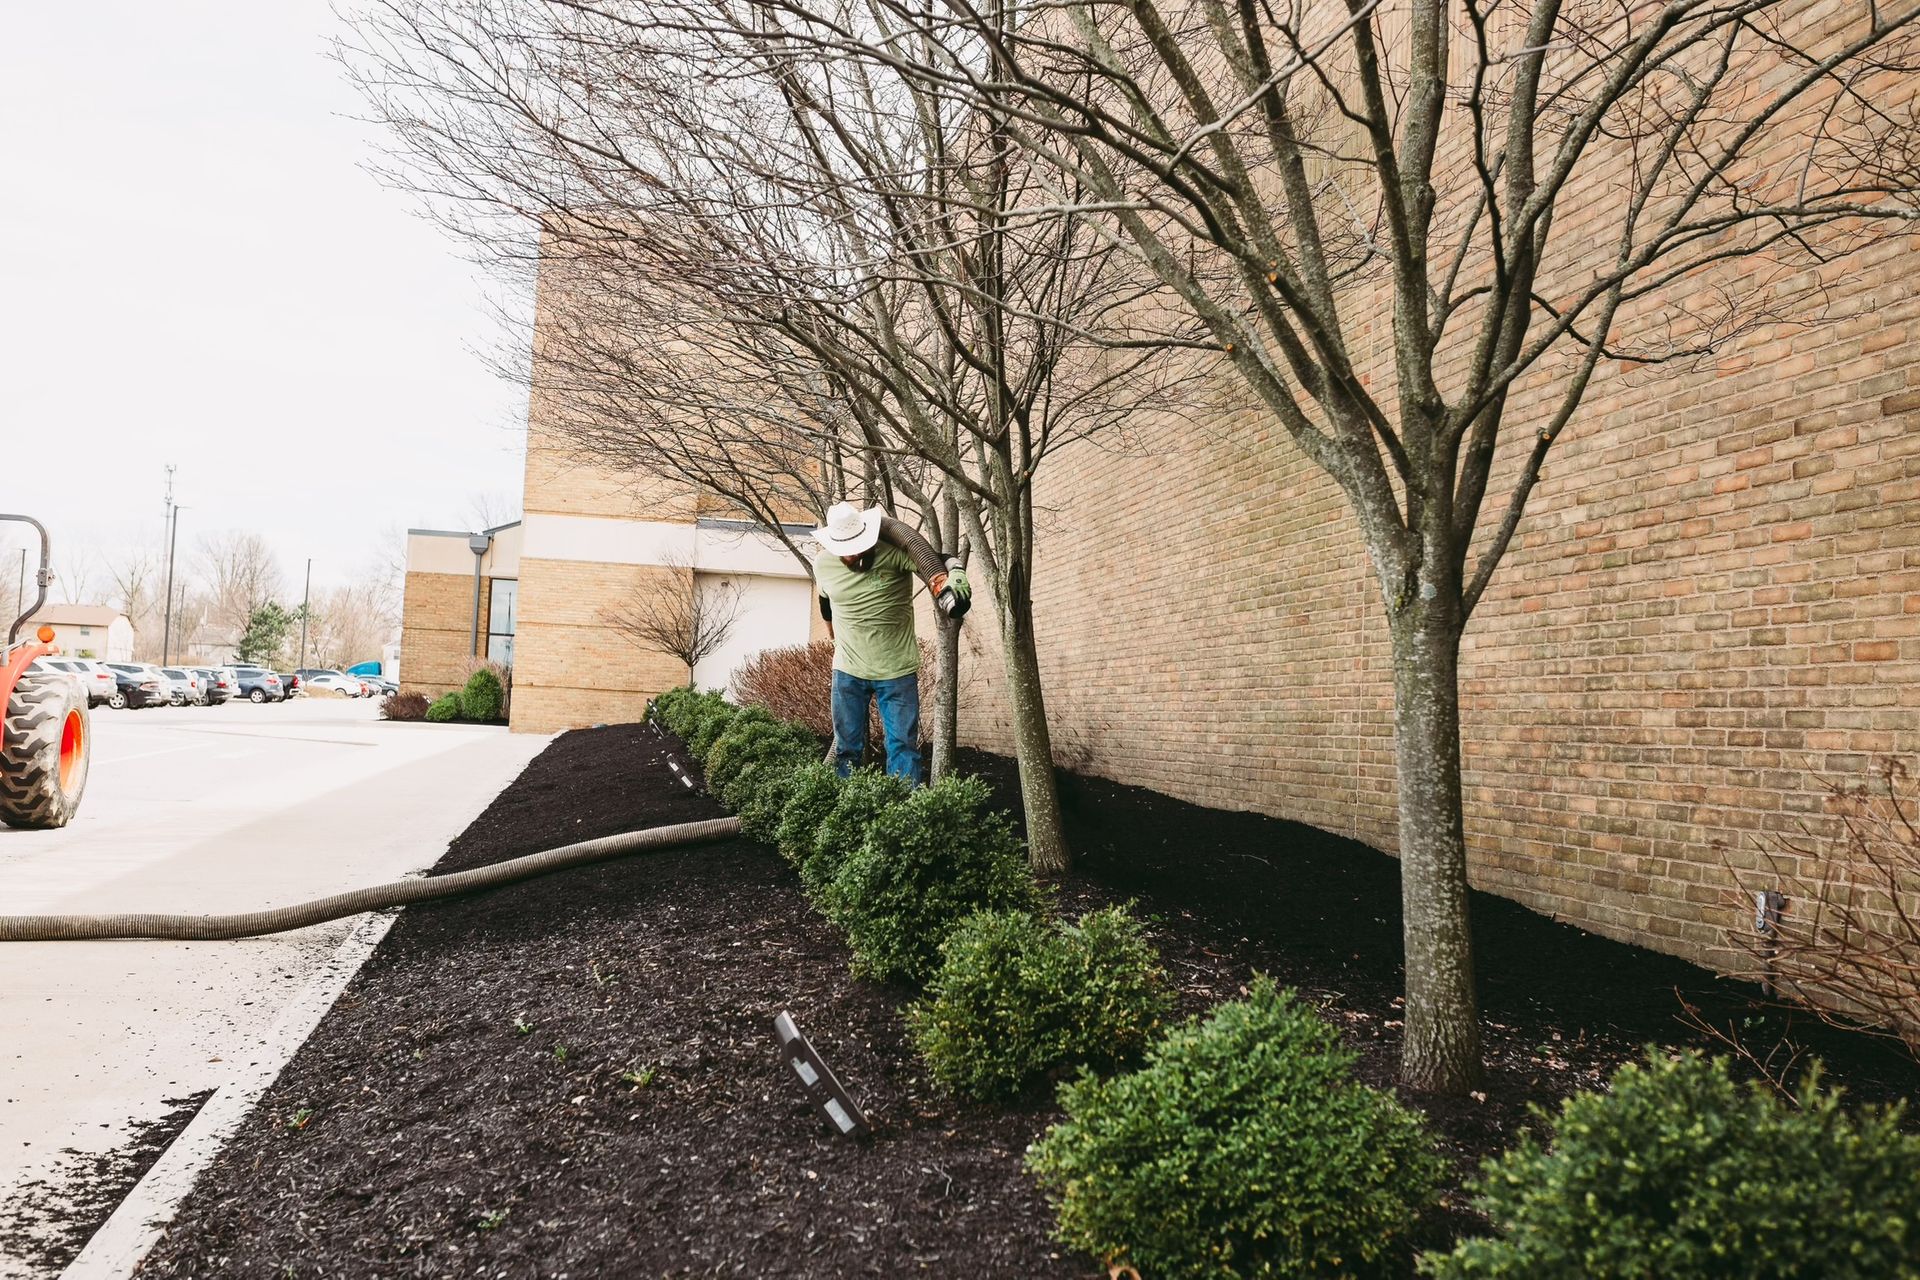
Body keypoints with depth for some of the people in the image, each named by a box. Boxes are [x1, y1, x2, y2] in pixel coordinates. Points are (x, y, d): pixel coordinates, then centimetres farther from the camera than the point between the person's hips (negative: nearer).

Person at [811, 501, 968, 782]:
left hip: (898, 672, -3)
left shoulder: (894, 552, -16)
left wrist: (956, 575, -46)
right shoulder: (823, 564, -2)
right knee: (847, 748, 9)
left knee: (903, 746, 0)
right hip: (847, 673, 3)